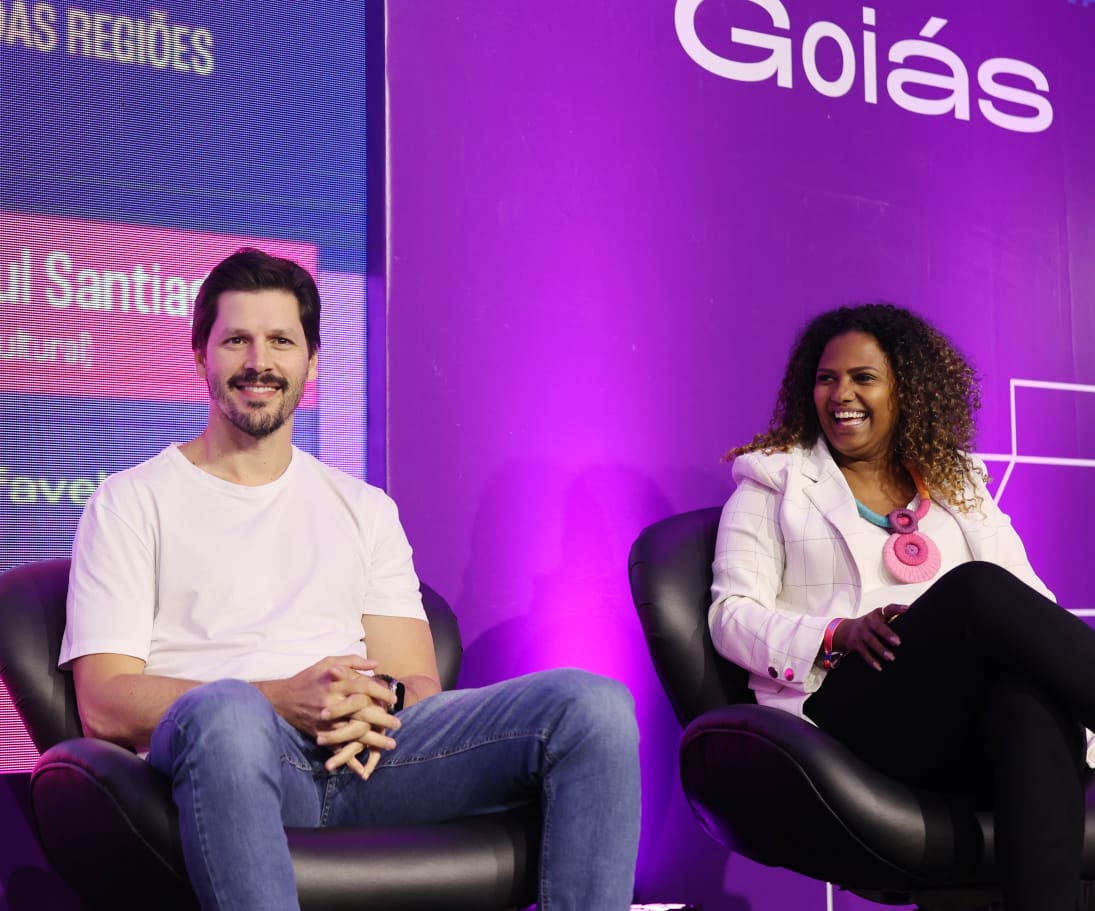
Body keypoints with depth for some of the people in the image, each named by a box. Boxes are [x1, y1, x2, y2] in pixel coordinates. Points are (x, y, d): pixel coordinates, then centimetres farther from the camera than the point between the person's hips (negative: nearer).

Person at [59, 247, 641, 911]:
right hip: (227, 755, -3)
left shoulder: (365, 509, 27)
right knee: (225, 713, -42)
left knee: (595, 705, -20)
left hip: (370, 753, 4)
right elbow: (104, 705, 2)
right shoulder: (131, 502, 15)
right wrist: (279, 701, -13)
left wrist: (380, 703, -8)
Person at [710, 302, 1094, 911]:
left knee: (1033, 699, -37)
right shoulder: (774, 480, 16)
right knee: (977, 588, -32)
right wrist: (839, 634, -13)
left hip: (973, 719, 3)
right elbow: (733, 617, 6)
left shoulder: (958, 484, 25)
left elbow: (1029, 599, 15)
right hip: (845, 712, -3)